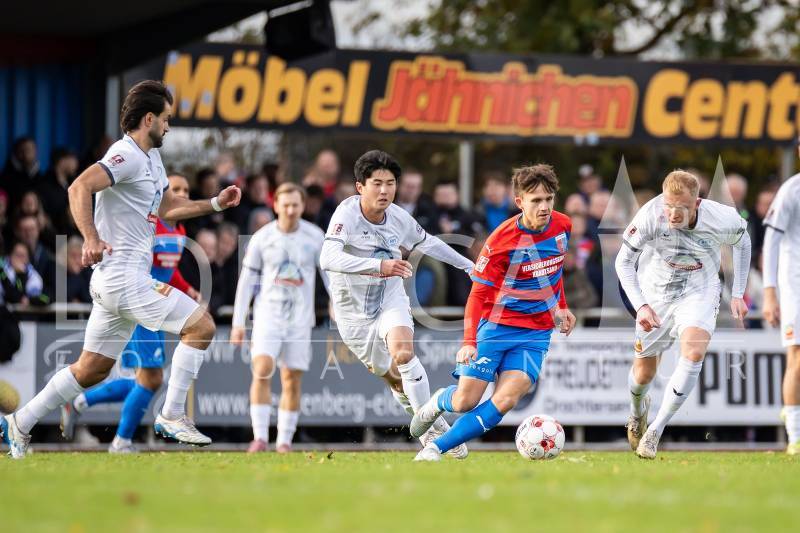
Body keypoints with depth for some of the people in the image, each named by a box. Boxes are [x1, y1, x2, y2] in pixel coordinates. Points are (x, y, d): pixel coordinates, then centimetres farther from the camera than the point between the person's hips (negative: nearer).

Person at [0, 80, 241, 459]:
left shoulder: (151, 157, 19)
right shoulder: (127, 155, -13)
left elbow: (168, 207, 31)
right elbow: (80, 187, -26)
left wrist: (216, 203, 20)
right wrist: (91, 238, -36)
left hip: (125, 277, 10)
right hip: (123, 275, -10)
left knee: (92, 370, 13)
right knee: (201, 326, -11)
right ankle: (172, 416, -6)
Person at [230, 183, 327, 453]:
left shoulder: (315, 237, 0)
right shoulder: (262, 238, -1)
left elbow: (330, 274, 7)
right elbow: (246, 281, 3)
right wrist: (238, 323, 1)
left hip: (300, 318, 1)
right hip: (268, 313, -1)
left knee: (292, 381, 0)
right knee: (262, 370, -19)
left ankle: (284, 440, 11)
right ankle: (260, 436, -17)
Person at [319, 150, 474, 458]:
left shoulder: (399, 218, -9)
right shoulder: (347, 214, -24)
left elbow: (427, 243, 14)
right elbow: (328, 259, -41)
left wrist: (468, 265, 24)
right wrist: (379, 265, -51)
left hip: (391, 300, 1)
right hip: (354, 312, -1)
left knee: (403, 353, -27)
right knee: (391, 376, 9)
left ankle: (435, 430, -22)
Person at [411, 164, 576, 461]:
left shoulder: (562, 226, -3)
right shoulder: (501, 240, -18)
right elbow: (478, 293, -16)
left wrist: (561, 307, 23)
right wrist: (469, 342, -26)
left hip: (536, 333, 3)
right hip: (496, 325, -3)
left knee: (506, 400, -17)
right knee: (465, 401, -5)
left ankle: (436, 448, -9)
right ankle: (439, 402, 33)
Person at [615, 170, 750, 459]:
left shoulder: (722, 220, -24)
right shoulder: (650, 216, -28)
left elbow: (742, 241, 2)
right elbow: (624, 261, -14)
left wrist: (738, 294, 3)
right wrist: (640, 305, -26)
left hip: (699, 293, -1)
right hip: (655, 294, 1)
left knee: (694, 353, -28)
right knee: (644, 372, 9)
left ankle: (655, 432, -19)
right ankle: (637, 409, 48)